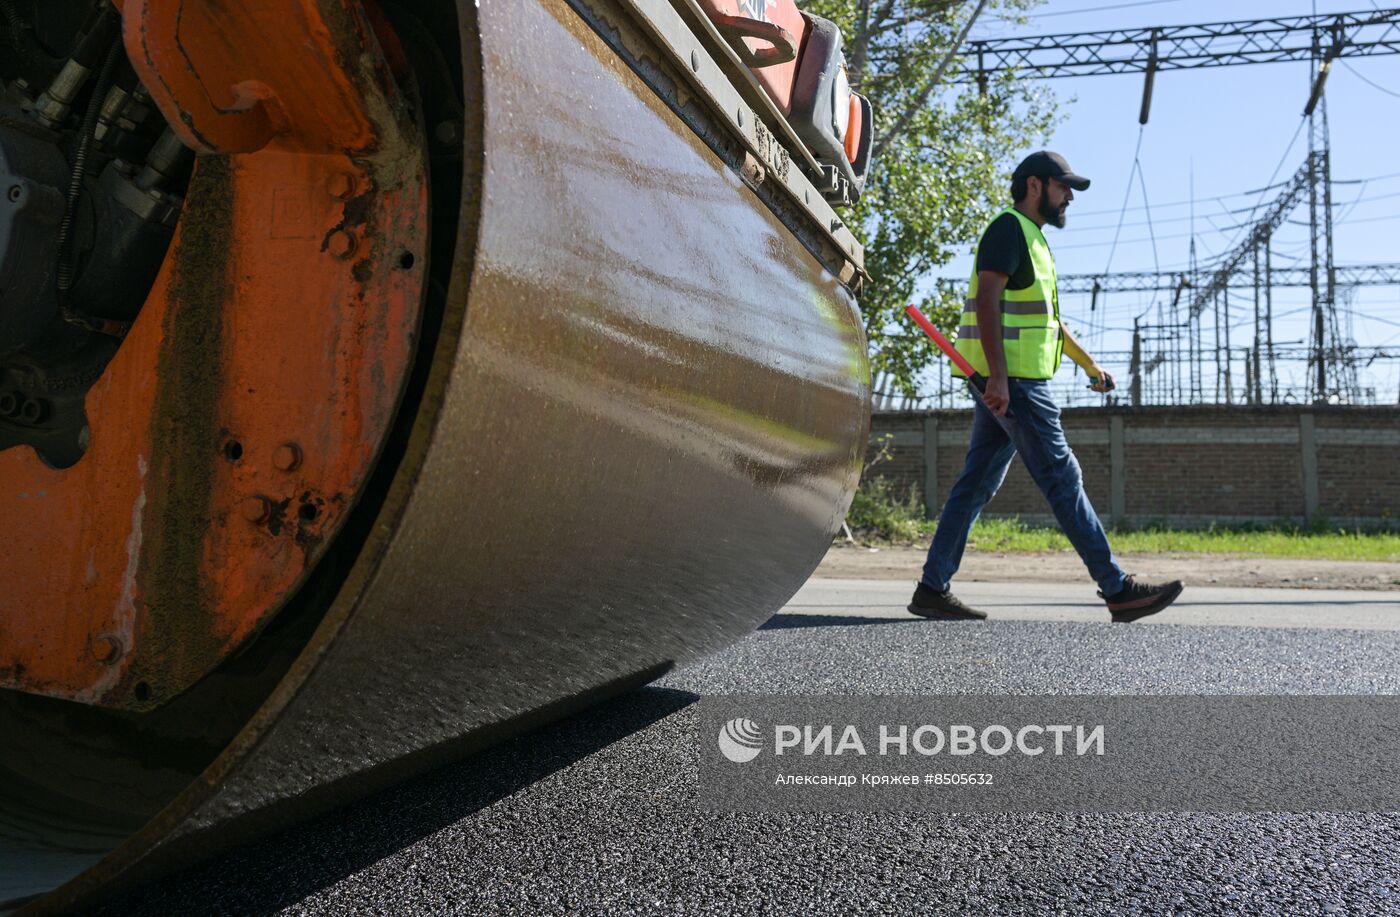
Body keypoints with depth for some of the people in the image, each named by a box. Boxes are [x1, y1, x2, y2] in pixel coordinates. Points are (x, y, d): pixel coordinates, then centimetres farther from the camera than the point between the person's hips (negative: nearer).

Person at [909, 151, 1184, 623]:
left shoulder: (1031, 239, 25)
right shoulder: (1009, 227, -7)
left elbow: (1049, 319, 31)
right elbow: (986, 300, -19)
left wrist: (1089, 364, 29)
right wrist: (998, 376, -26)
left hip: (1009, 384, 10)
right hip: (1011, 380, -10)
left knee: (976, 484, 7)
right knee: (1063, 480, -7)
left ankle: (932, 589, 9)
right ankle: (1118, 591, -1)